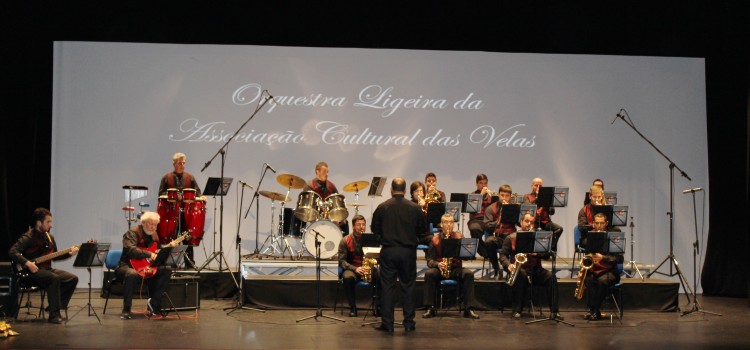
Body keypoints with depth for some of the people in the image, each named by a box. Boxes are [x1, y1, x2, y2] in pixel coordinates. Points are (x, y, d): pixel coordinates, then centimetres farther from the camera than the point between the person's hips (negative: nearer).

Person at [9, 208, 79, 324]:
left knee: (73, 278, -8)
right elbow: (12, 252, -23)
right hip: (32, 271, -8)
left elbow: (54, 256, 21)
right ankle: (53, 315, -29)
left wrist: (68, 253, 5)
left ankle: (55, 307, -2)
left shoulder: (49, 237, 14)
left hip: (47, 269, 8)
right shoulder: (28, 237, -12)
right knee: (54, 278, -34)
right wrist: (27, 263, -30)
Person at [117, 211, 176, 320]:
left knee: (167, 270, -11)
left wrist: (169, 247, -2)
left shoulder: (153, 235, 12)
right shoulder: (132, 233, -13)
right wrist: (149, 254, -36)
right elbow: (130, 250, -30)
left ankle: (153, 303, -8)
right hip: (128, 266, -7)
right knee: (132, 274, -41)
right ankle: (126, 309, -25)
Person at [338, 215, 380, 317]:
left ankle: (378, 307, -15)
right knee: (348, 277, -38)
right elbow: (341, 261, -8)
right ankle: (352, 308, -21)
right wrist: (355, 269, -25)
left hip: (369, 269, 2)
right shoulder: (345, 241, -2)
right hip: (351, 269, -2)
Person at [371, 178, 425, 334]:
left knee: (387, 287, 5)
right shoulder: (415, 208, -5)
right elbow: (421, 230, 2)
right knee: (407, 286, 10)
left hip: (388, 251, -1)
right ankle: (409, 323, 12)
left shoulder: (382, 207, -6)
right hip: (408, 251, 1)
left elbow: (374, 229, 1)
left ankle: (387, 323, 6)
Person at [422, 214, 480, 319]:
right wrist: (437, 264, -21)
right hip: (439, 269, 0)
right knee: (429, 274, -32)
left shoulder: (459, 237, 7)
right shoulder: (435, 239, 4)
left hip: (456, 269, 0)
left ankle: (468, 309, -25)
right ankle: (430, 308, -26)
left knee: (469, 274, -29)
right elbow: (429, 260, 1)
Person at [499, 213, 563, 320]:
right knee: (521, 275, -37)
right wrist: (508, 265, -16)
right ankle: (517, 311, -30)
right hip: (519, 269, -3)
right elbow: (503, 255, 5)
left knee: (551, 277, -25)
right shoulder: (511, 238, 9)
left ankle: (554, 311, -22)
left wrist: (537, 252, -14)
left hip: (535, 270, 3)